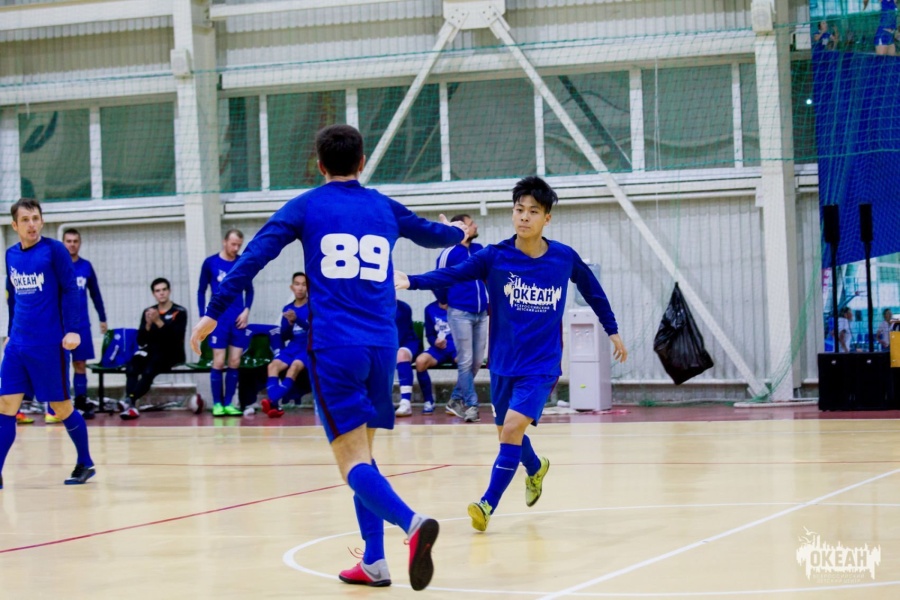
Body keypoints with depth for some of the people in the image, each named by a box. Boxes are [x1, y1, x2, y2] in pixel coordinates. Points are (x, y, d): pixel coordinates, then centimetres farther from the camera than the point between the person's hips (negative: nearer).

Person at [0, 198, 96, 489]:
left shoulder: (54, 250, -6)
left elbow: (70, 290, -8)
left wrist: (72, 330, -16)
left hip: (49, 344, -5)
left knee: (61, 407, 4)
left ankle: (85, 464, 22)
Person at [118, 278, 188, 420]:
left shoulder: (179, 312, 0)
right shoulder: (148, 312, 12)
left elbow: (176, 337, -14)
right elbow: (141, 341, 6)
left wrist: (159, 322, -23)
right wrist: (148, 325, -12)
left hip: (171, 354, -4)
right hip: (151, 351, 4)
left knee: (149, 370, -35)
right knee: (131, 367, -30)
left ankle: (129, 400, -43)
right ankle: (131, 406, -39)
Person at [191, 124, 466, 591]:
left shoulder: (306, 207, 4)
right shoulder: (384, 209, 14)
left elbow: (253, 258, -5)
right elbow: (434, 235, 34)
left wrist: (213, 313, -1)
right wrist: (458, 233, 56)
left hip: (333, 346, -4)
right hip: (382, 346, 4)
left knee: (354, 462, -8)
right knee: (361, 453, 18)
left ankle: (411, 522, -35)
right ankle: (374, 561, 12)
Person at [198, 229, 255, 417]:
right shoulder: (210, 263, -1)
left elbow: (249, 290, 14)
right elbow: (201, 291, 5)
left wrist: (247, 310, -2)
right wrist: (203, 318, -1)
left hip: (238, 319, 2)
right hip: (219, 319, -2)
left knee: (235, 363, 1)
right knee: (219, 362, -4)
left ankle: (228, 403, 9)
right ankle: (217, 403, 4)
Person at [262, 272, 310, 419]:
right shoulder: (287, 309, 13)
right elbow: (284, 337, 12)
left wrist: (297, 319, -28)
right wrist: (289, 323, -9)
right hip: (293, 347, 5)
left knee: (295, 365, -34)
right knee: (273, 365, -24)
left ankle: (272, 401, -46)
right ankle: (275, 405, -39)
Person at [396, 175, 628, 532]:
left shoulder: (565, 258, -6)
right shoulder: (494, 257, -9)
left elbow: (592, 289, 12)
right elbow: (452, 274, -21)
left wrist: (612, 331, 18)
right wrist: (411, 281, -37)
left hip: (542, 365, -2)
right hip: (504, 364, 2)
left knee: (512, 429, -19)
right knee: (508, 433, 16)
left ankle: (488, 504, -10)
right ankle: (536, 469, 50)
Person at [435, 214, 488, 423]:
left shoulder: (479, 249, 8)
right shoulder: (449, 253, -8)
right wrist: (445, 301, 15)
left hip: (480, 313, 6)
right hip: (460, 313, -6)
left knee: (477, 361, 8)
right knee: (466, 361, -4)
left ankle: (456, 400, 20)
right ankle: (471, 405, 2)